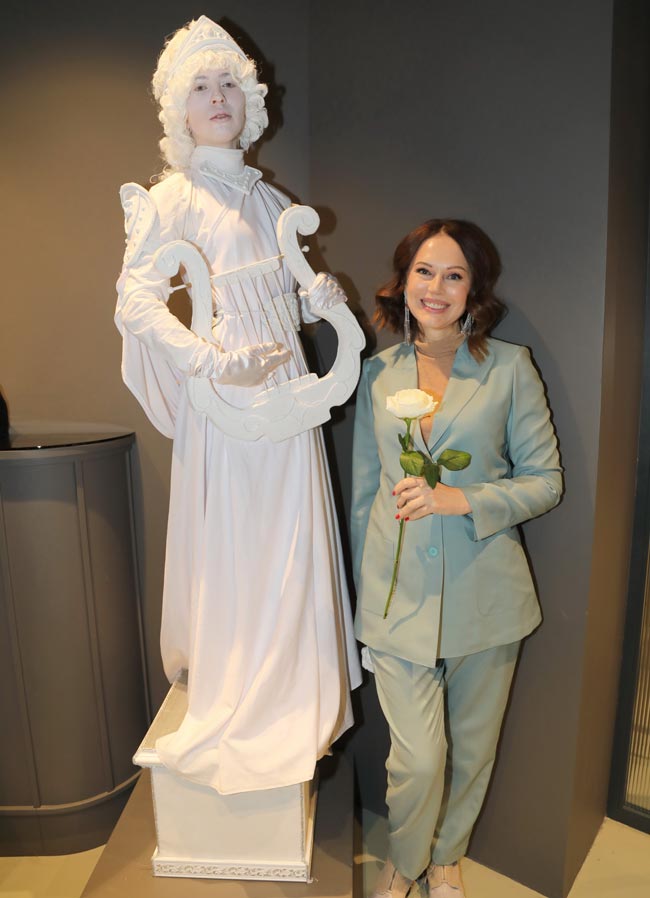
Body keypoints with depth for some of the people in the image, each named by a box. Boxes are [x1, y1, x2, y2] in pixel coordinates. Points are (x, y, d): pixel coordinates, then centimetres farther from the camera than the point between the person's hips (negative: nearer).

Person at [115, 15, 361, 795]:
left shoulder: (273, 200, 17)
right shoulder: (172, 199, -1)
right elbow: (135, 301, -11)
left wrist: (320, 298, 0)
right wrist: (212, 361, -23)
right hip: (223, 403, -6)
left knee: (291, 548, 11)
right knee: (230, 546, 1)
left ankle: (290, 697, 32)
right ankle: (232, 701, 23)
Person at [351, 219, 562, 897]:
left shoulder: (510, 367, -2)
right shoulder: (377, 372, 4)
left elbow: (546, 479, -1)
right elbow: (364, 491, 9)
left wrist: (462, 499, -18)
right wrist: (362, 588, 12)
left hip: (484, 593, 0)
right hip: (399, 592, 0)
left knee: (471, 750, 17)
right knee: (416, 758, 0)